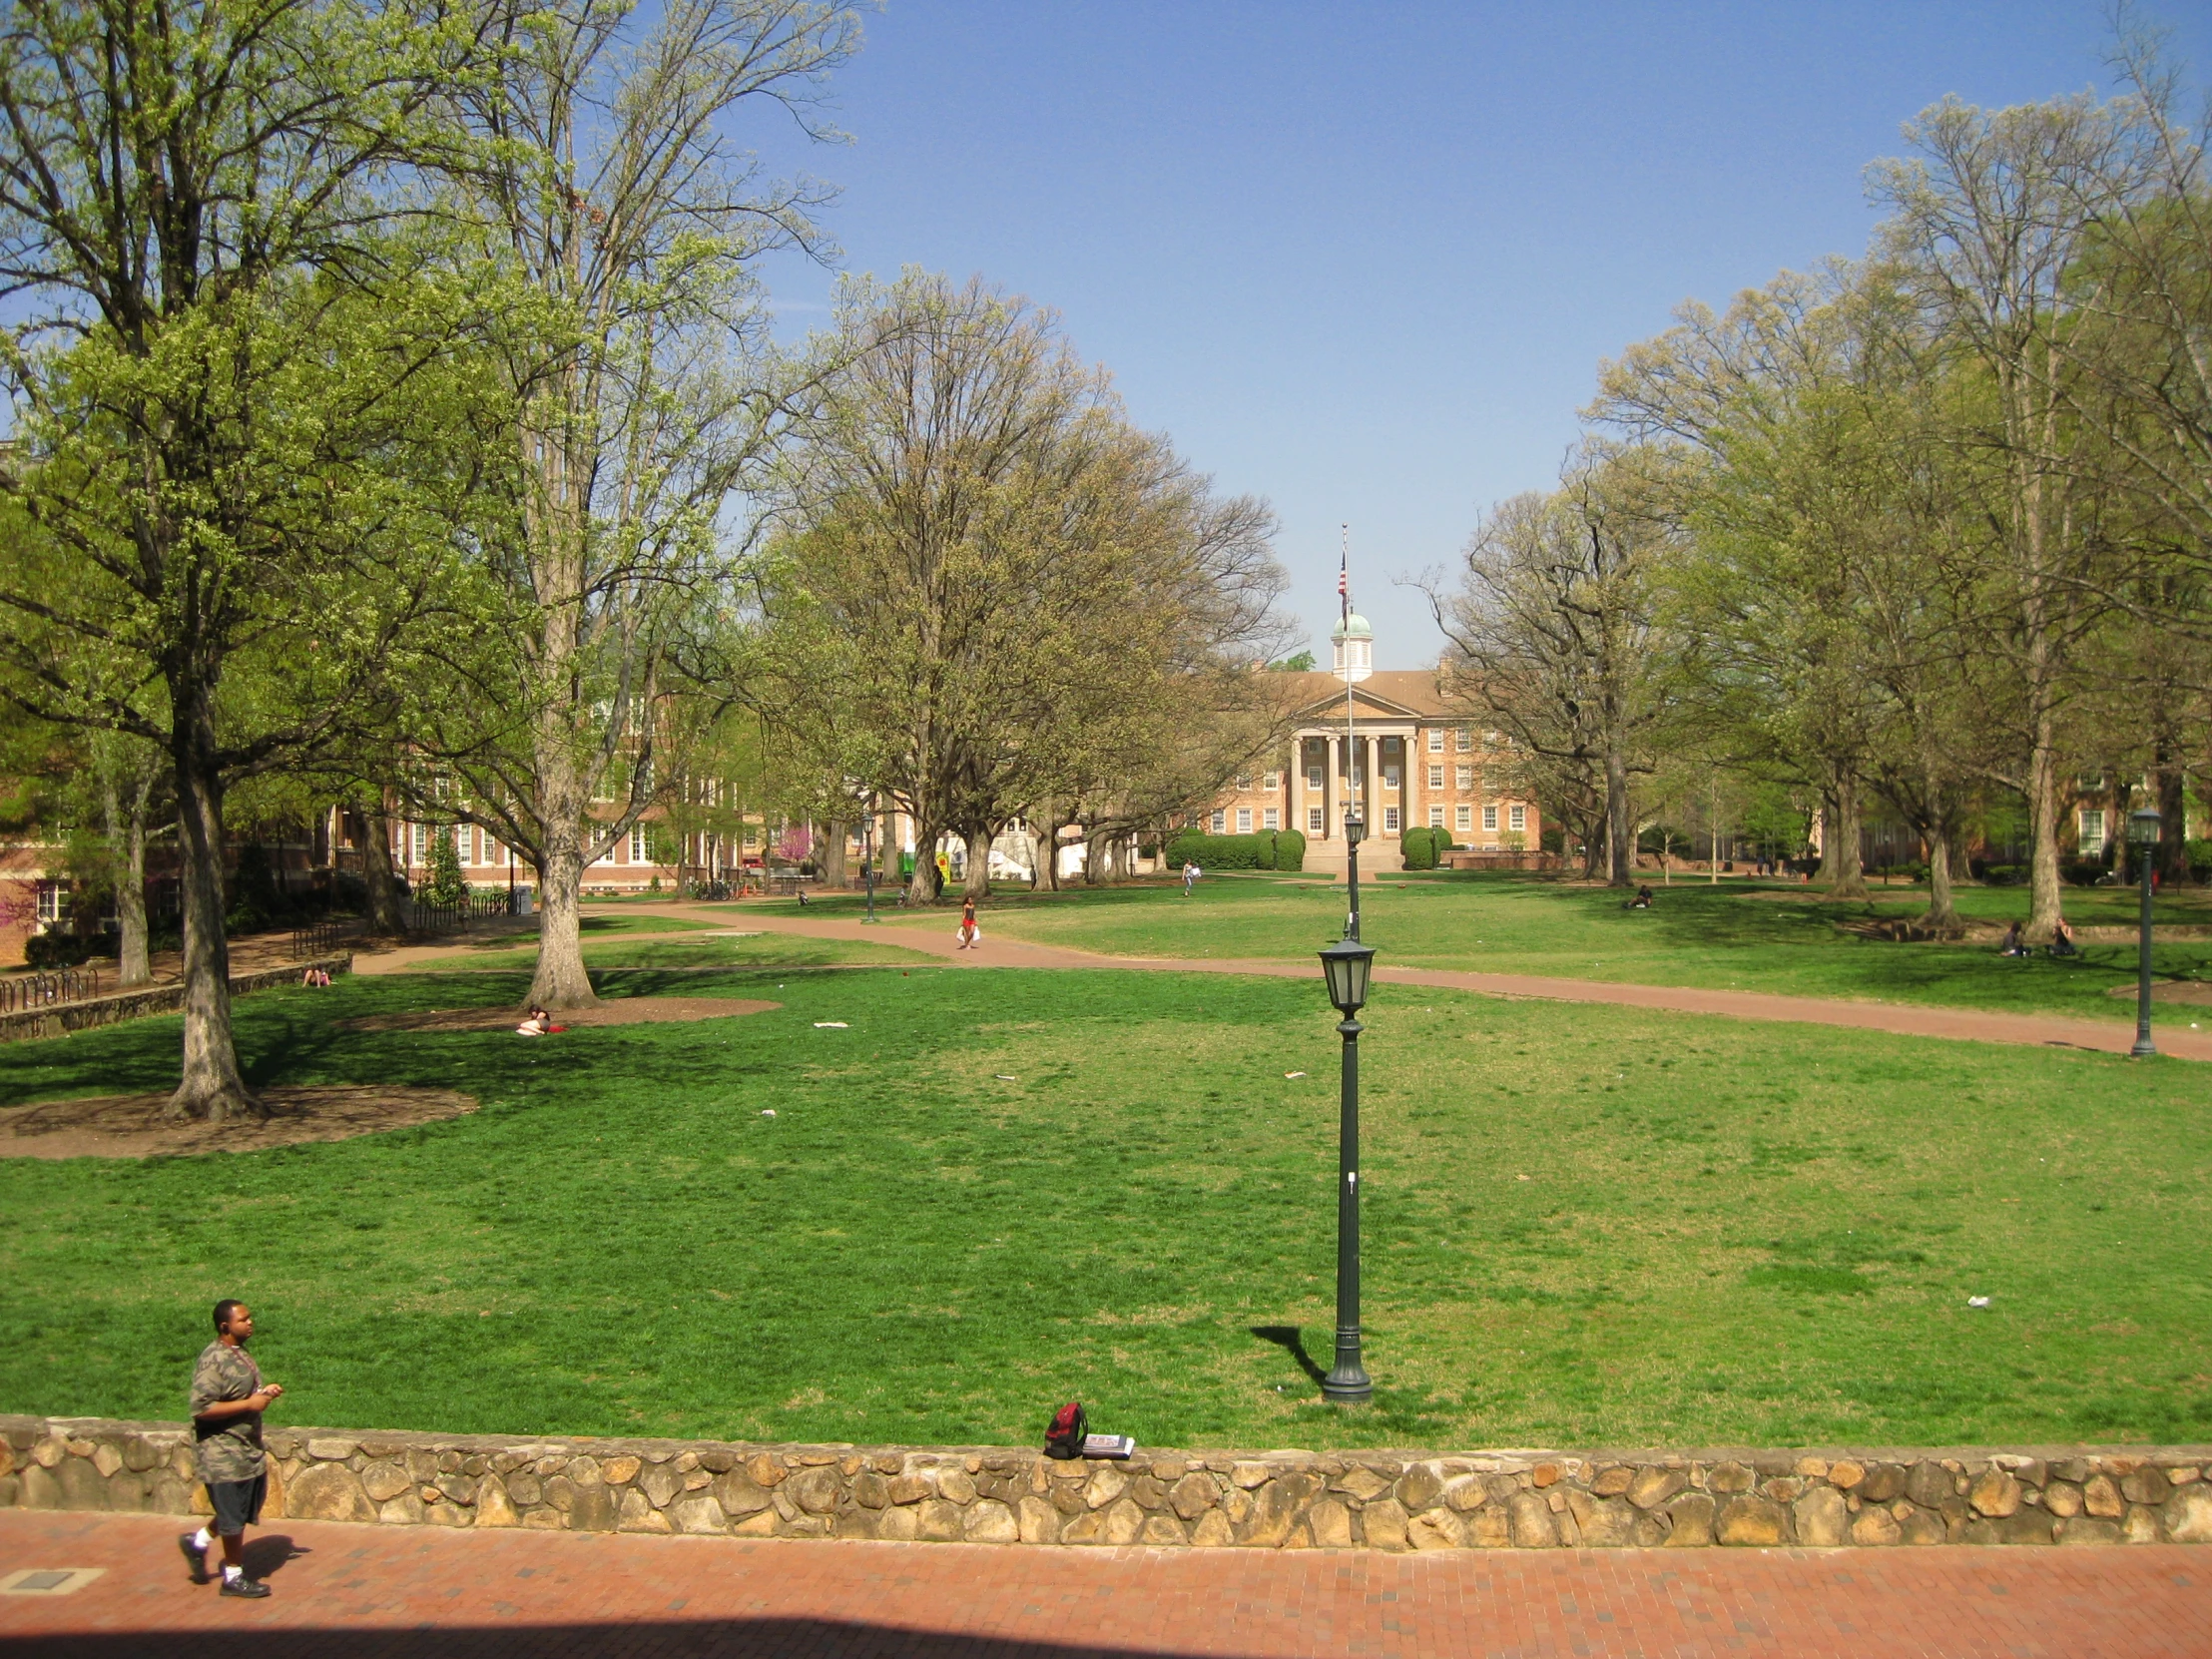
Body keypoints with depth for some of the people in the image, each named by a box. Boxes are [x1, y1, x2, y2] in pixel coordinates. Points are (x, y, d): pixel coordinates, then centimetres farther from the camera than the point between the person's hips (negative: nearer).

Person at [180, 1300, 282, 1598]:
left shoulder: (238, 1354, 8)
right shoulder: (213, 1361, -21)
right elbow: (202, 1408, -27)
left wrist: (263, 1392, 4)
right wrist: (249, 1404, -24)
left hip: (248, 1448, 9)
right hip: (224, 1453, -9)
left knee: (244, 1511, 18)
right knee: (234, 1517, 4)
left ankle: (198, 1541, 37)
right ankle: (233, 1577, 19)